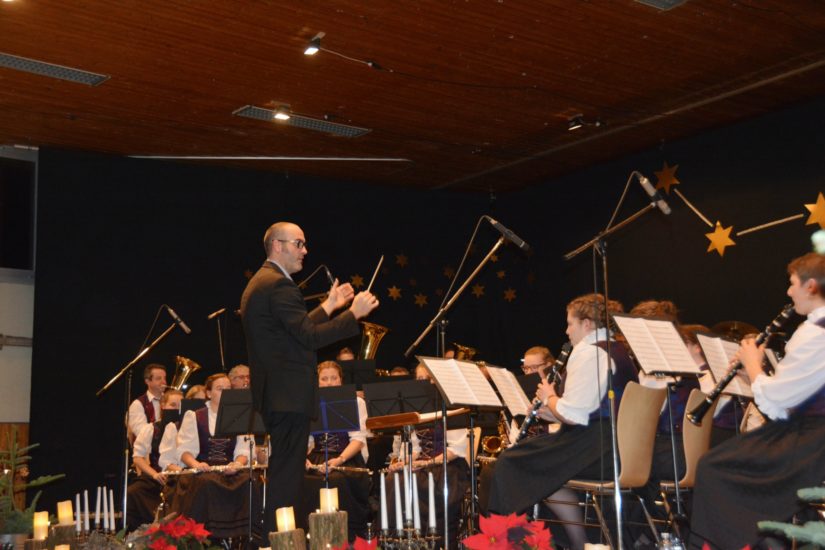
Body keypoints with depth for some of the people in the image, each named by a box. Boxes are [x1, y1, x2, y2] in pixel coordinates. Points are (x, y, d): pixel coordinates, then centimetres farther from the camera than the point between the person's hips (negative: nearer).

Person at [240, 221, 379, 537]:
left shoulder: (260, 283, 18)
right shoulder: (279, 284, -16)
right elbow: (311, 338, -21)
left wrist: (328, 307, 23)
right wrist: (354, 313, -15)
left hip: (274, 394, 11)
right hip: (290, 395, -11)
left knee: (282, 472, 17)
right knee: (287, 477, -6)